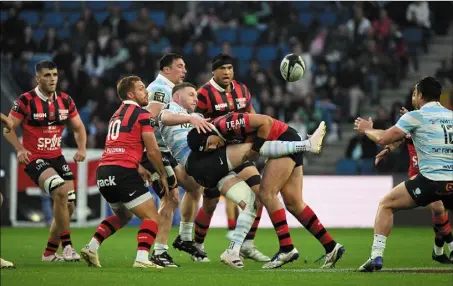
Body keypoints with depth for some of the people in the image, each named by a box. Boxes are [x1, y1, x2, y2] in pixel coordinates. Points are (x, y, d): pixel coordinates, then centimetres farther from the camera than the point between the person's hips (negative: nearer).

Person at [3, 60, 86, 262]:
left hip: (57, 158, 6)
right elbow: (8, 128, -5)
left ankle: (50, 252, 24)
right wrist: (20, 149, -20)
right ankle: (67, 247, -21)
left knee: (68, 207, 5)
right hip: (35, 159, -6)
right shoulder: (26, 101, -11)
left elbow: (78, 128, 15)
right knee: (61, 191, -29)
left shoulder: (65, 101, 4)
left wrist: (82, 148, -3)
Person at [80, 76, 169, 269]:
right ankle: (142, 258, -20)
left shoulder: (117, 115, 23)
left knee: (123, 215, 29)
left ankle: (92, 247, 16)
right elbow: (152, 151, -4)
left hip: (103, 173, 8)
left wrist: (138, 168, 30)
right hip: (123, 172, -8)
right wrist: (163, 175, 8)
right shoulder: (142, 114, -2)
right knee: (151, 217, -2)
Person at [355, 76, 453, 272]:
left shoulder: (416, 116, 1)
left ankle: (377, 256, 0)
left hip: (431, 180, -4)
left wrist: (367, 129, 21)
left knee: (386, 204, 13)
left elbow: (383, 139, 0)